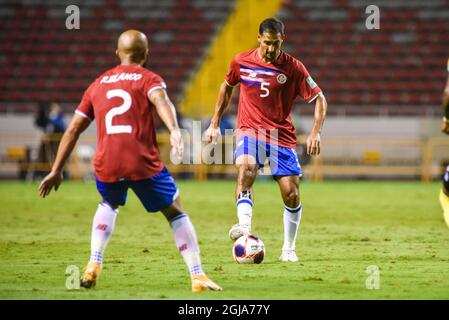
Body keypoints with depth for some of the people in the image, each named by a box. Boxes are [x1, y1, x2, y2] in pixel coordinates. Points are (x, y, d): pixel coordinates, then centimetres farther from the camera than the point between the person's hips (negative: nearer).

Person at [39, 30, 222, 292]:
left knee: (109, 205, 33)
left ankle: (93, 266, 16)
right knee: (176, 213, 12)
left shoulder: (98, 84, 20)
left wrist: (56, 171, 22)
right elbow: (161, 101, -17)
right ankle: (198, 276, 4)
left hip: (106, 165, 3)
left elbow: (74, 128, 19)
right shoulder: (148, 78, 8)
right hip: (144, 163, -3)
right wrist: (174, 130, -35)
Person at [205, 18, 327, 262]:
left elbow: (319, 98, 0)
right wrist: (215, 124, 18)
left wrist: (315, 133, -13)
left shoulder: (293, 67, -6)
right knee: (245, 168, -33)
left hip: (282, 136, 0)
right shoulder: (241, 62, 0)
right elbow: (227, 86, 19)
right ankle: (244, 226, -47)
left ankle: (289, 249, 15)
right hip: (249, 130, 0)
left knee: (292, 194, -5)